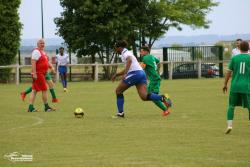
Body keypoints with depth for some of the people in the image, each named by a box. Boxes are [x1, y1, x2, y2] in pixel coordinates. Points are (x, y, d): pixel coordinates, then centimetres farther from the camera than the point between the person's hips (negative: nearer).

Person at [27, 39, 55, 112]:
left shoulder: (43, 52, 18)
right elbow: (33, 62, -21)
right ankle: (46, 107, 3)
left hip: (42, 74, 10)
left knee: (34, 90, 7)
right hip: (38, 73, -10)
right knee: (44, 89, -4)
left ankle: (31, 108, 5)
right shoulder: (36, 52, -14)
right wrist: (34, 73, -27)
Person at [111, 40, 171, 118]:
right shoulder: (127, 53, 29)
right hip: (141, 73, 8)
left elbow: (129, 60, -24)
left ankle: (120, 113, 6)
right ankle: (162, 97, -30)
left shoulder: (125, 53, 0)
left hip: (134, 73, -8)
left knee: (118, 91, 9)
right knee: (144, 96, -8)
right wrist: (116, 74, 44)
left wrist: (125, 74, -33)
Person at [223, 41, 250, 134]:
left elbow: (229, 72, 6)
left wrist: (225, 84, 15)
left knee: (231, 106, 12)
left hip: (235, 86, 2)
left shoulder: (234, 58, 3)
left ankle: (229, 125, -1)